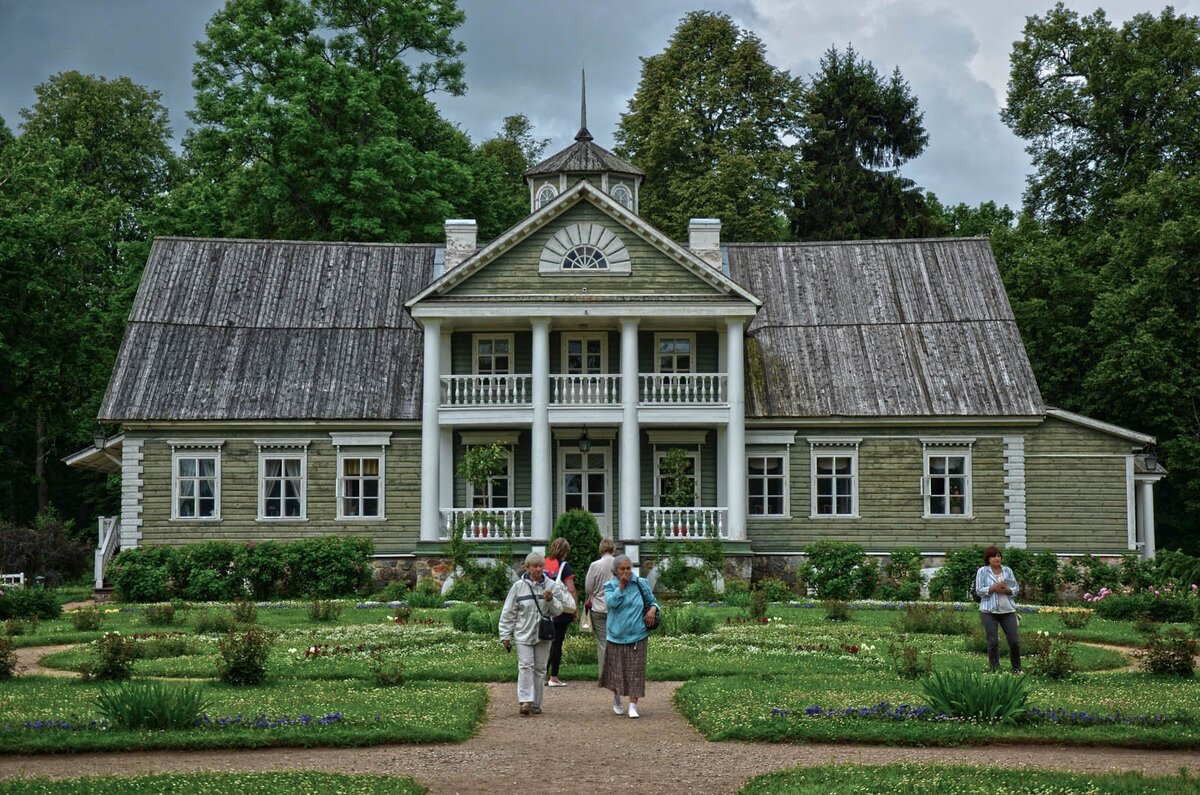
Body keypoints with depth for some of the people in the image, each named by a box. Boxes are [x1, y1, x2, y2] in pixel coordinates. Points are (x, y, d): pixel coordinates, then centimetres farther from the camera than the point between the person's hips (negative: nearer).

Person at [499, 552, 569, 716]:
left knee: (540, 668, 8)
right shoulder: (518, 587, -2)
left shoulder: (552, 585, 2)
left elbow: (558, 610, 2)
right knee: (525, 665, -12)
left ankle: (536, 703, 15)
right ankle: (525, 701, -17)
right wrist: (505, 635, 0)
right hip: (523, 634, -2)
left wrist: (550, 600, -19)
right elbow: (508, 613, 2)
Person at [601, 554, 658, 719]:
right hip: (616, 635, 0)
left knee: (636, 671, -4)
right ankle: (616, 700, 34)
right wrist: (621, 585, -17)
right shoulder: (610, 586, 0)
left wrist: (653, 609, -8)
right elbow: (611, 602, -19)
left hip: (637, 635, 0)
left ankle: (633, 705, -1)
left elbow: (652, 601, 14)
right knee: (617, 669, 10)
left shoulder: (641, 584, 2)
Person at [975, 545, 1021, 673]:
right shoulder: (982, 571, 0)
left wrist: (1007, 590, -12)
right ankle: (994, 670, 8)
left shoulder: (1007, 570, 9)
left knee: (1014, 641, 1)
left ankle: (1017, 669, 15)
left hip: (1007, 610, 3)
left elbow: (1015, 589, 8)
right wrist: (994, 588, -18)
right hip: (989, 611, -3)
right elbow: (979, 590, -6)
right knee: (993, 642, -2)